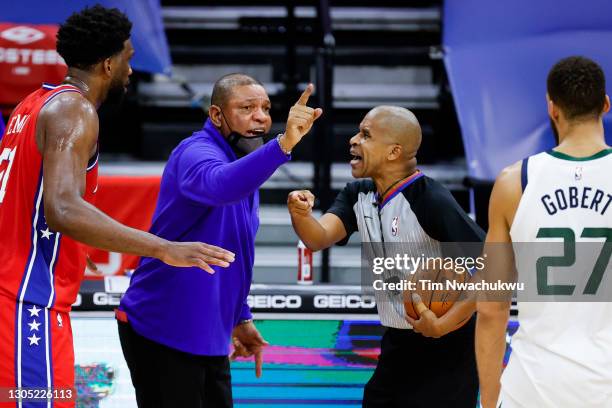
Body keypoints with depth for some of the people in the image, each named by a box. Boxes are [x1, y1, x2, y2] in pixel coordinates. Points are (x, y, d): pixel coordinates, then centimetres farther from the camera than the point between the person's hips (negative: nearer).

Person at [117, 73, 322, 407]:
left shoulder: (241, 164, 13)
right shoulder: (196, 153, -17)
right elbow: (221, 186, -44)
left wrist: (240, 319, 18)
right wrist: (284, 144, -53)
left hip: (208, 338, 9)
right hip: (161, 333, -9)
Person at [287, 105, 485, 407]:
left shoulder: (429, 201, -21)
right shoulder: (359, 195, 4)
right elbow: (319, 238, -10)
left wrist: (442, 326, -22)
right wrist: (299, 214, -31)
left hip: (444, 349, -8)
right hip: (396, 345, 8)